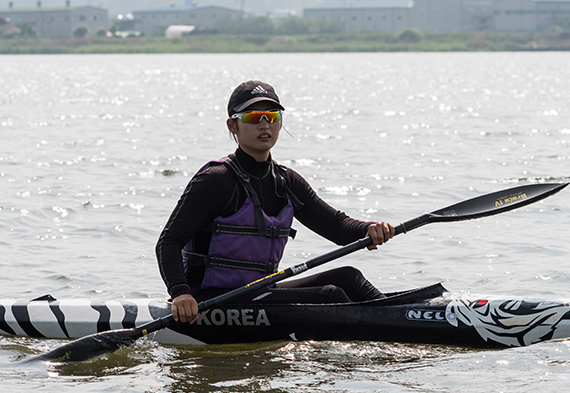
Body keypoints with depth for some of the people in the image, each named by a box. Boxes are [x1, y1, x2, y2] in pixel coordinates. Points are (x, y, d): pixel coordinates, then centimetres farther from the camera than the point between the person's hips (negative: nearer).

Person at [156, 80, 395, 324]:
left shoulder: (286, 182, 11)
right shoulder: (215, 181, -12)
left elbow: (336, 224, 8)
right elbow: (169, 242, -17)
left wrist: (369, 231, -16)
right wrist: (180, 293, -36)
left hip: (258, 293, 8)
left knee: (346, 277, -9)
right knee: (329, 296, -19)